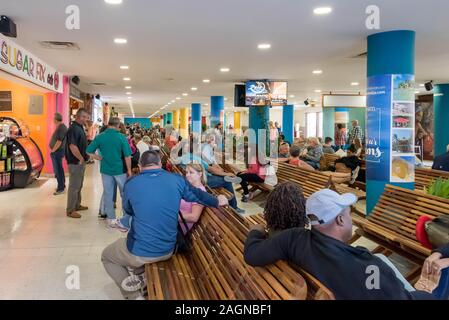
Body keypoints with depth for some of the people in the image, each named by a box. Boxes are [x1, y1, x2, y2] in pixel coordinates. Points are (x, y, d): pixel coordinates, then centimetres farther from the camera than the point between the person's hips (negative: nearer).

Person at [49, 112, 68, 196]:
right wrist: (53, 149, 14)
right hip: (58, 151, 11)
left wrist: (53, 150, -16)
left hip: (57, 151, -11)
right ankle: (62, 185, 29)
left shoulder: (61, 128, -20)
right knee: (59, 169, 18)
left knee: (58, 170, -6)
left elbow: (59, 141, -25)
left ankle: (61, 188, -2)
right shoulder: (61, 127, 12)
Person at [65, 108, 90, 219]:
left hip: (81, 162, 10)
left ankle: (77, 205, 33)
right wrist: (81, 159, -18)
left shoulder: (80, 128, 12)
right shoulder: (73, 128, -19)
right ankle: (70, 210, 6)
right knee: (74, 186, -2)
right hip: (75, 162, -10)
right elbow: (72, 146, -27)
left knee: (79, 185, 20)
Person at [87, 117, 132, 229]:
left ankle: (111, 219, 17)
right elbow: (127, 156, -11)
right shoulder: (121, 137, -11)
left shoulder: (100, 137, -4)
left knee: (108, 194, 10)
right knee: (125, 193, 12)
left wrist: (100, 158, 5)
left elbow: (89, 152, -4)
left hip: (106, 170, 2)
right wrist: (129, 170, -1)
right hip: (120, 169, -2)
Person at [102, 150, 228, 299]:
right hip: (168, 250, 5)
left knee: (107, 256, 24)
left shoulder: (131, 183, -9)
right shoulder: (176, 180, -4)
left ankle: (133, 296, 11)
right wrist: (217, 201, 31)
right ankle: (141, 279, 23)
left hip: (140, 252, -4)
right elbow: (198, 195, 12)